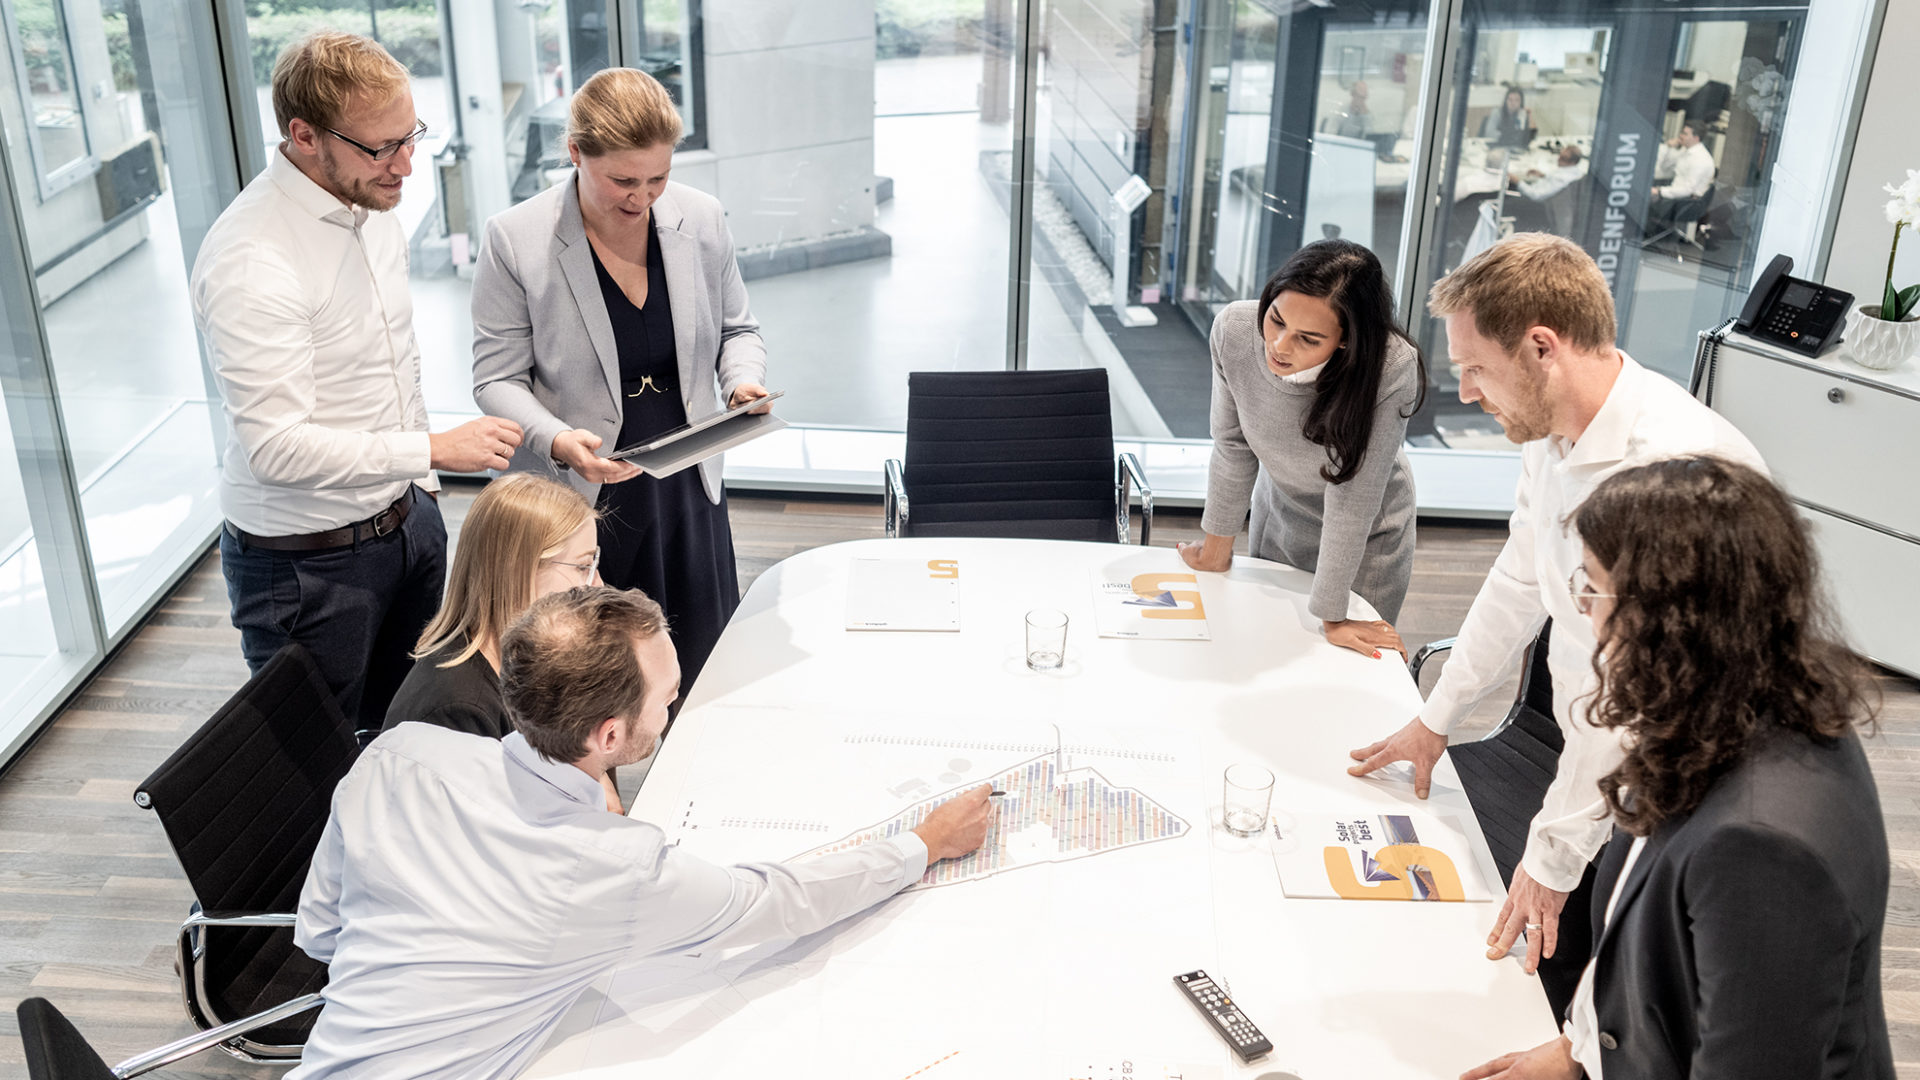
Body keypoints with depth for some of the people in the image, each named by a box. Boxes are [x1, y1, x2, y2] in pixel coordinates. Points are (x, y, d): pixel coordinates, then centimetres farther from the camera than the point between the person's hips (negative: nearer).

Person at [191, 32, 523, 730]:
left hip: (405, 516, 8)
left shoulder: (372, 202, 2)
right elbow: (277, 447, -29)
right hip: (305, 560, -8)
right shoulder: (250, 260, -26)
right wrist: (435, 450, -26)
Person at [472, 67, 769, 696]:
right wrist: (557, 442, -25)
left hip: (688, 491, 3)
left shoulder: (702, 219, -1)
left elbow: (736, 329, 13)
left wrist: (744, 381, -9)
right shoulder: (514, 241, -11)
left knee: (702, 679, 13)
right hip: (576, 502, -3)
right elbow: (498, 381, -6)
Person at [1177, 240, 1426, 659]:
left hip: (1365, 535, -3)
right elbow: (1233, 447, -14)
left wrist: (1332, 617, -21)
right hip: (1279, 511, 3)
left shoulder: (1391, 369, -38)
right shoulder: (1234, 330, -29)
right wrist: (1216, 549, -2)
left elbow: (1351, 498, -29)